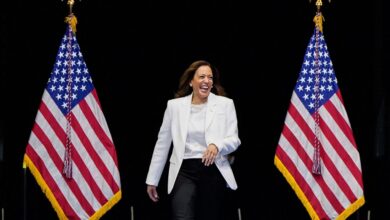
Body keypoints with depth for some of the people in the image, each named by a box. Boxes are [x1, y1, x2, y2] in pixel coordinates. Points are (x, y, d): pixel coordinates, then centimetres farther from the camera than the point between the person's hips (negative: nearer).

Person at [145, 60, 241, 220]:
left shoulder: (225, 104, 2)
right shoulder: (175, 105, 5)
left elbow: (234, 140, 3)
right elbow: (162, 144, 11)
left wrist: (217, 146, -21)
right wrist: (152, 180, 13)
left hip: (213, 171, 1)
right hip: (184, 171, 0)